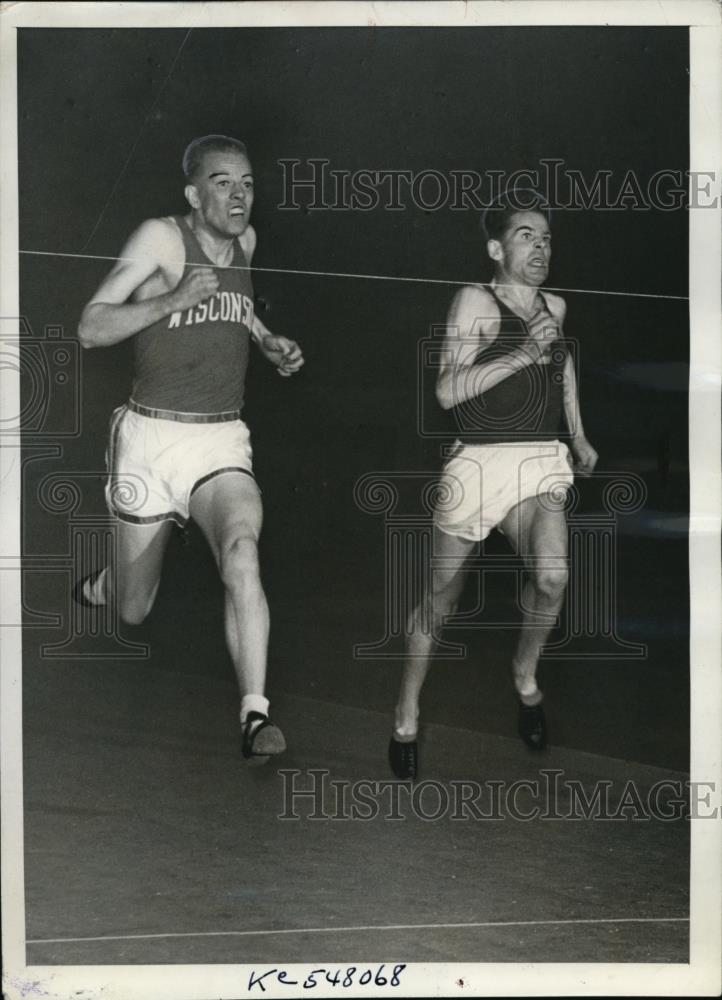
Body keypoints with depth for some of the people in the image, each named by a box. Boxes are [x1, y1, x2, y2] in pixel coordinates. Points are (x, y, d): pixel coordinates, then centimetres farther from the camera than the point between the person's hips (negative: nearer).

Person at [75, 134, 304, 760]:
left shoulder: (245, 241, 8)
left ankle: (256, 714, -27)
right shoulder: (162, 238, -9)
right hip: (150, 436, -3)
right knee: (133, 611, 9)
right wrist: (173, 300, -23)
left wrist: (269, 343, 14)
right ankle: (94, 588, 47)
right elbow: (90, 329, -11)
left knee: (241, 548, -29)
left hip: (221, 442, 3)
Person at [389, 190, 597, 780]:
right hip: (478, 465, -3)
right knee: (441, 598, 7)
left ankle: (526, 675, 6)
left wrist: (579, 437, 34)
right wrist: (522, 353, -23)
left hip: (542, 464, 3)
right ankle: (407, 716, 27)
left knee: (552, 577, -23)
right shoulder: (475, 302, -6)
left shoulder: (555, 306, 11)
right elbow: (448, 391, -17)